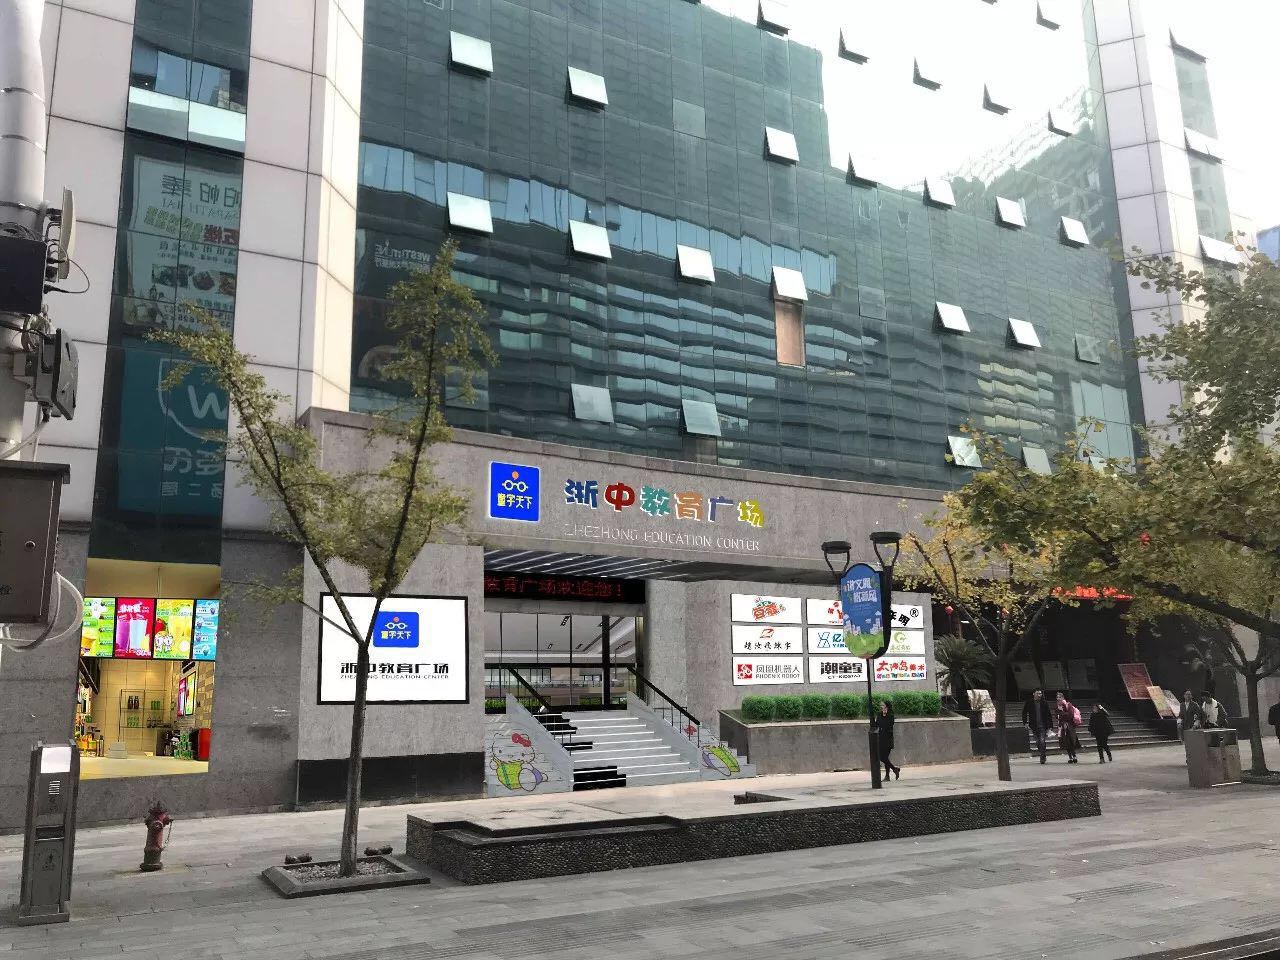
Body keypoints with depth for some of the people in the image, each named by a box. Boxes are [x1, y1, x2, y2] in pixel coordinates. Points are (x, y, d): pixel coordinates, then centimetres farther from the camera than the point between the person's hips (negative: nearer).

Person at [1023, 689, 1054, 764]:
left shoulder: (1044, 703, 2)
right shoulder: (1029, 703, 1)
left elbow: (1049, 715, 5)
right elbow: (1024, 713, 11)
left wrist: (1050, 726, 1)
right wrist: (1025, 723, 2)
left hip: (1043, 726, -1)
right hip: (1034, 727, 1)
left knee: (1042, 742, -11)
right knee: (1038, 742, 8)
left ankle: (1042, 758, -4)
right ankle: (1042, 755, 29)